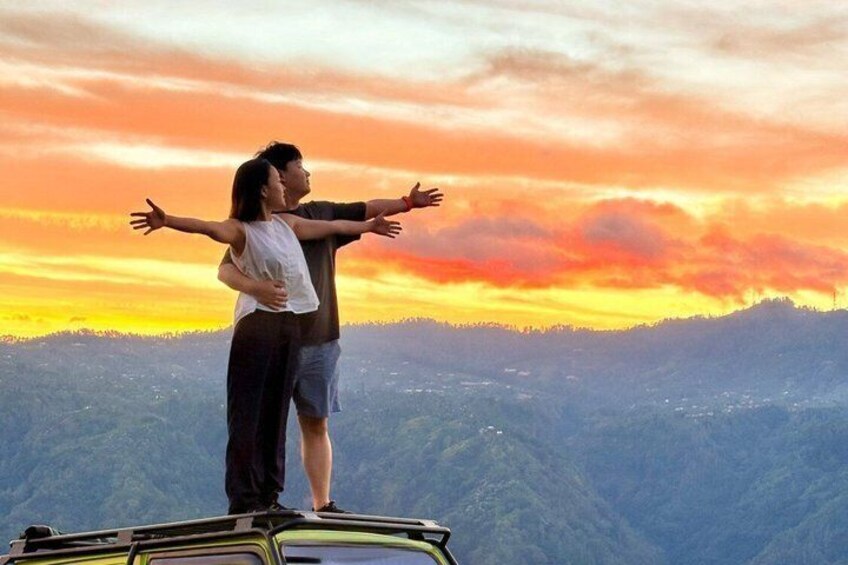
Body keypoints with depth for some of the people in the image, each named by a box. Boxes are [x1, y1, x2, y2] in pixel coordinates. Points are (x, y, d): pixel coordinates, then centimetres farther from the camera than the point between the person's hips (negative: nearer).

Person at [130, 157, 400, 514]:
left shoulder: (287, 224, 17)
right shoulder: (241, 230, -7)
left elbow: (332, 227, 31)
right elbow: (206, 227, -27)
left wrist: (368, 226, 45)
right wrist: (167, 222, -46)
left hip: (290, 323, 7)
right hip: (257, 323, -7)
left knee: (276, 413, 9)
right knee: (248, 414, -6)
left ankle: (269, 495, 14)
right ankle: (244, 501, -6)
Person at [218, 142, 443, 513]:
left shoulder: (322, 214, 15)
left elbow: (367, 210, 18)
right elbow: (225, 270, -12)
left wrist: (405, 203, 3)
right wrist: (253, 287, -31)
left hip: (320, 340, 6)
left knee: (316, 424, 8)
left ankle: (323, 505, 10)